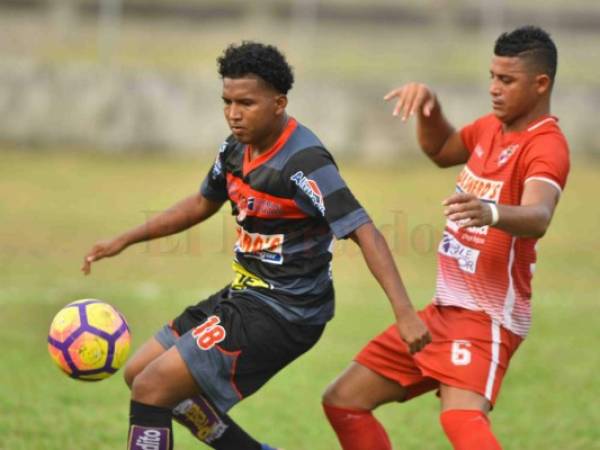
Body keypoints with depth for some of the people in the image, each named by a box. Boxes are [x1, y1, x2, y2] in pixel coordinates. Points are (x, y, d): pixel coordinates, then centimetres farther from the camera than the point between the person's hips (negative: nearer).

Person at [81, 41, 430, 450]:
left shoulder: (303, 162, -23)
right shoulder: (238, 149, 4)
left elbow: (364, 232, -26)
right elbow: (203, 203, 23)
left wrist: (405, 311, -35)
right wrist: (124, 241, 21)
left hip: (283, 314, -10)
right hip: (245, 295, 10)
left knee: (151, 388, -14)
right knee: (139, 373, 17)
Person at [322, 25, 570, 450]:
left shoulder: (546, 145, -18)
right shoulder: (492, 128, 9)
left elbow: (538, 217, -38)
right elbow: (441, 150, 31)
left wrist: (492, 213, -60)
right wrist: (428, 105, 9)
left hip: (486, 317, -9)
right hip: (445, 308, 9)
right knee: (344, 401, 12)